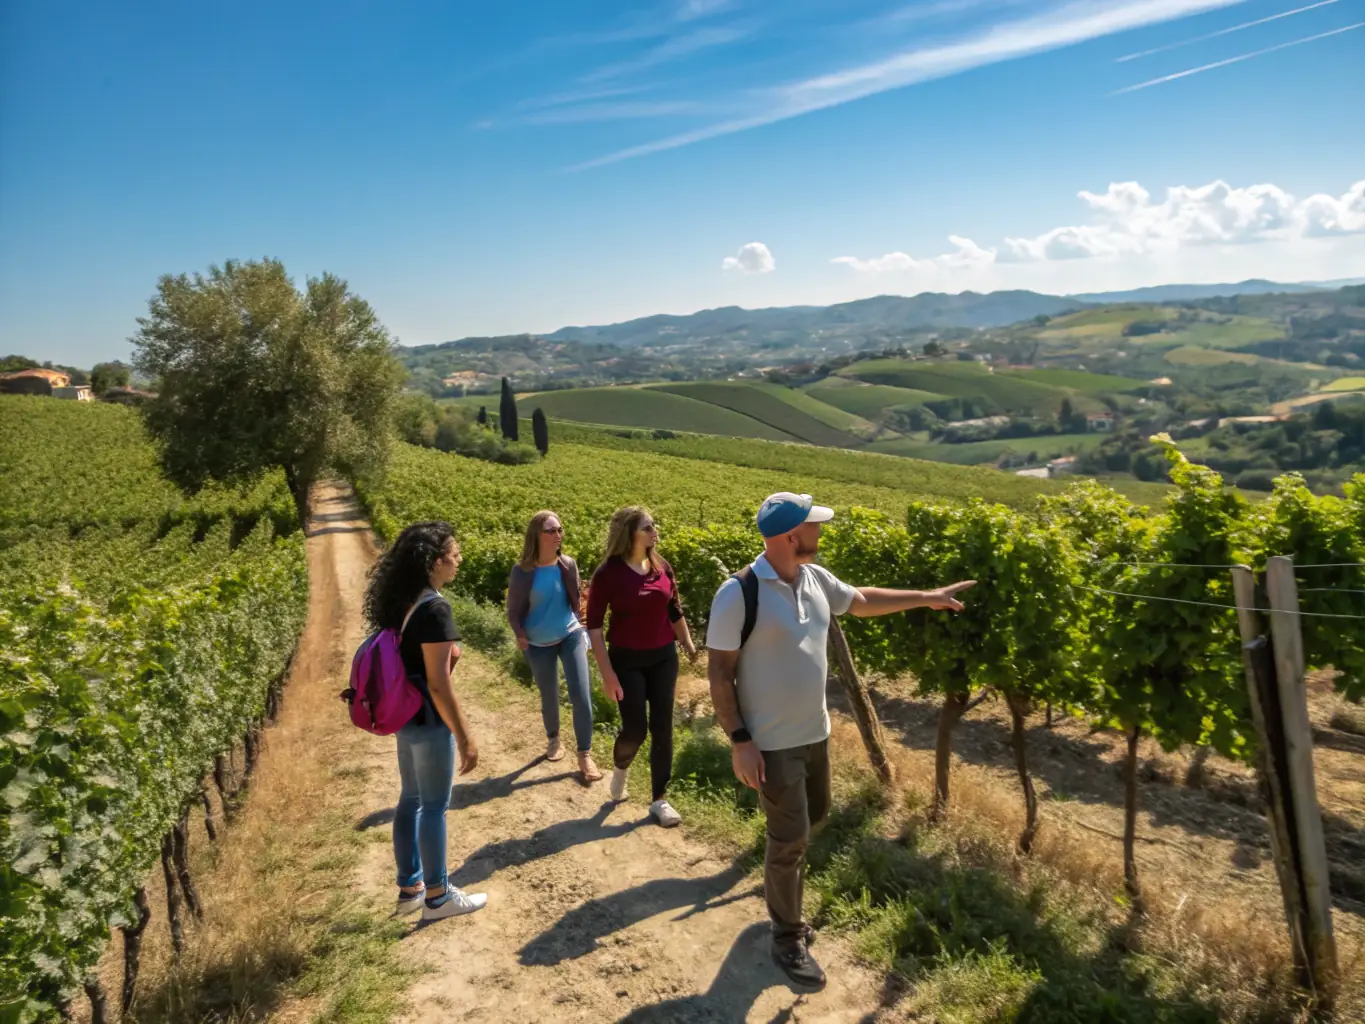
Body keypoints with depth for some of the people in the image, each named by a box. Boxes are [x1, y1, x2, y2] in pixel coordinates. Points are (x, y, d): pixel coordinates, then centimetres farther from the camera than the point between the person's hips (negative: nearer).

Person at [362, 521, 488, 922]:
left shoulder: (404, 601, 5)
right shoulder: (434, 608, -23)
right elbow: (438, 683, -23)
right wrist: (465, 738, -18)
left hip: (405, 713, 9)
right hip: (428, 718, -9)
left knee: (411, 799, 18)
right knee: (434, 806, 5)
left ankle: (410, 888, 32)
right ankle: (437, 896, 20)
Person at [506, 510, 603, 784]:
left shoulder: (568, 565, -7)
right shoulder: (522, 571, -16)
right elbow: (513, 611, -8)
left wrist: (584, 632, 8)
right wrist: (521, 636, -22)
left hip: (571, 636, 1)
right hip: (539, 644, -1)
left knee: (581, 695, -7)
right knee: (549, 697, 15)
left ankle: (585, 754, 6)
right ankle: (553, 738, 43)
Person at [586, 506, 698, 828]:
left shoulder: (662, 567, -1)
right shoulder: (608, 573, -14)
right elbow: (594, 625, -12)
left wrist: (688, 644, 19)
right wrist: (607, 673, -15)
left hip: (663, 657, 4)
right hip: (627, 660, -4)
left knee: (662, 728, 5)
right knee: (635, 728, -2)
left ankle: (659, 799, 19)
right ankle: (620, 768, 33)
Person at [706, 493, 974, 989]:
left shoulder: (816, 579, -1)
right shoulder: (739, 594, -22)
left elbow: (862, 601, 18)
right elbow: (719, 671, -18)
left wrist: (927, 598, 19)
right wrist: (739, 741, -19)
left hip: (815, 732, 7)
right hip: (772, 742, -7)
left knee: (812, 818, 22)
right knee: (791, 838, 1)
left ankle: (780, 888, 48)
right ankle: (788, 938, 22)